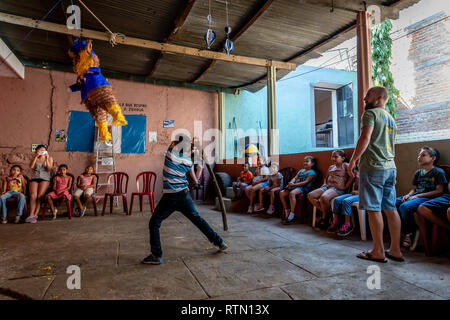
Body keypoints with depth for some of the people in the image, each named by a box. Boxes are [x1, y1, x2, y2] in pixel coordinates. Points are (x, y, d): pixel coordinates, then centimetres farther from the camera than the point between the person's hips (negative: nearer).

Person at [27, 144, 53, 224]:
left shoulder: (49, 158, 11)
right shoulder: (34, 158, 15)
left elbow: (49, 169, -3)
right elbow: (31, 166, -5)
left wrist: (46, 158, -10)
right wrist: (36, 156, -8)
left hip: (45, 179, -1)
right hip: (34, 178, 2)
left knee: (39, 196, -19)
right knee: (33, 196, -21)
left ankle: (35, 215, -15)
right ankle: (31, 215, -19)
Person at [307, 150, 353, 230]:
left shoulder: (345, 165, 2)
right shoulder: (331, 167, 24)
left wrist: (345, 187, -15)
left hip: (338, 189, -8)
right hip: (327, 187, 8)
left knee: (323, 197, -36)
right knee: (310, 195, -10)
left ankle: (324, 219, -12)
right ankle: (326, 212, -4)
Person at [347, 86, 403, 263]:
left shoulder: (371, 113, -4)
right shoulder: (391, 118, 22)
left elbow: (365, 139, -16)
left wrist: (353, 160, -12)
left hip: (373, 167, -9)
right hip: (390, 167, 9)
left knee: (374, 209, -4)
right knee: (391, 209, 9)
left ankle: (378, 252, 3)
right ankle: (395, 250, 15)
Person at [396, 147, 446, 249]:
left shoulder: (439, 172, 3)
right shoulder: (418, 173, 23)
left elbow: (439, 191, -6)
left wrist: (418, 196, -14)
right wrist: (408, 195, 0)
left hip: (428, 198, -7)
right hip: (415, 197, 7)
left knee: (404, 206, -34)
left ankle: (412, 232, -12)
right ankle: (406, 233, -12)